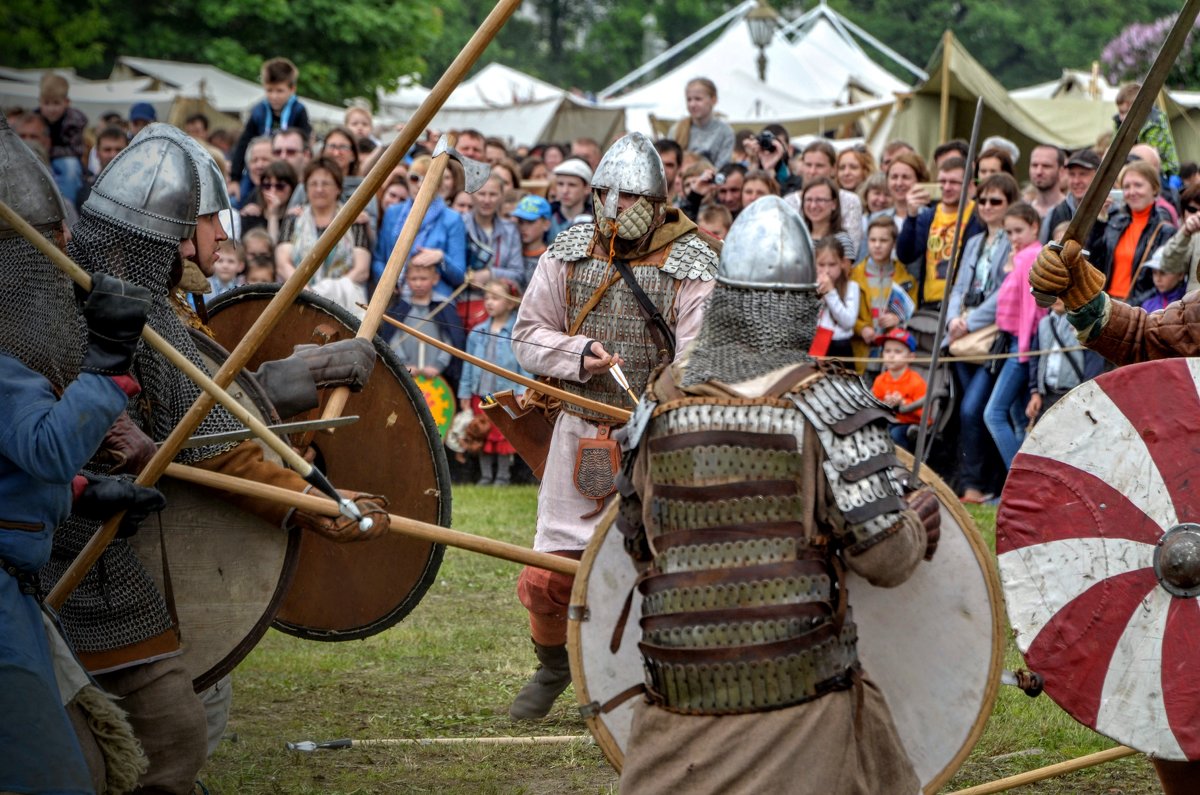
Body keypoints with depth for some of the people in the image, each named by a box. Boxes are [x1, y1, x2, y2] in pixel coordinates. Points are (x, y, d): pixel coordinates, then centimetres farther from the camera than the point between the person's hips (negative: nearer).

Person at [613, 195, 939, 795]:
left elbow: (634, 536, 15)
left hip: (678, 683, 3)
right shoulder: (824, 398, -7)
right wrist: (918, 527, 13)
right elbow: (884, 557, -9)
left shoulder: (663, 396, 4)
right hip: (799, 680, -3)